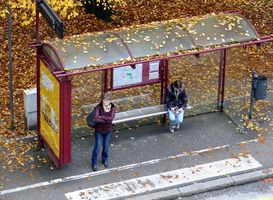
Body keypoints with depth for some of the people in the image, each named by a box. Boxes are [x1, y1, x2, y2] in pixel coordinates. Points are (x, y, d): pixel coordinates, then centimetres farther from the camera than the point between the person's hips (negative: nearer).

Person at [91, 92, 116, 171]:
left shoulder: (112, 108, -13)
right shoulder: (98, 107, -21)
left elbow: (111, 118, -27)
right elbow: (96, 119, -32)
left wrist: (101, 117, -28)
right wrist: (107, 119, -28)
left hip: (108, 130, 2)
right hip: (99, 130, -2)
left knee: (106, 147, 17)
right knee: (97, 147, 4)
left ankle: (104, 160, 43)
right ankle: (94, 163, 23)